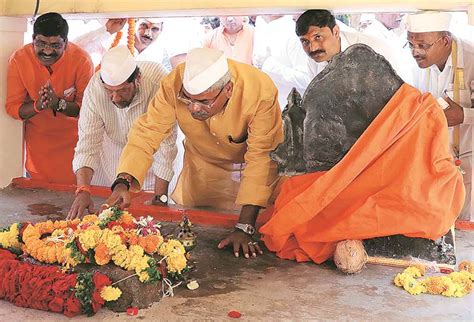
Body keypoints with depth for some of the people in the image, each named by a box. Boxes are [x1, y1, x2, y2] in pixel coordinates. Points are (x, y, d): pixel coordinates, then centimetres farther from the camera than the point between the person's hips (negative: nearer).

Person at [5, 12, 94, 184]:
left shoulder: (81, 60, -20)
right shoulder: (18, 59, -15)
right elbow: (12, 107, -11)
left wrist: (59, 103, -32)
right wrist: (38, 106, -30)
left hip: (73, 139, -1)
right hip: (37, 140, 2)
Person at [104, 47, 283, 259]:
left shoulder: (261, 92, -38)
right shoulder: (174, 84, -33)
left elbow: (260, 159, -34)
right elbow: (147, 133, -28)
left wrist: (244, 228, -36)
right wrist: (123, 183, -46)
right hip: (203, 165, 2)